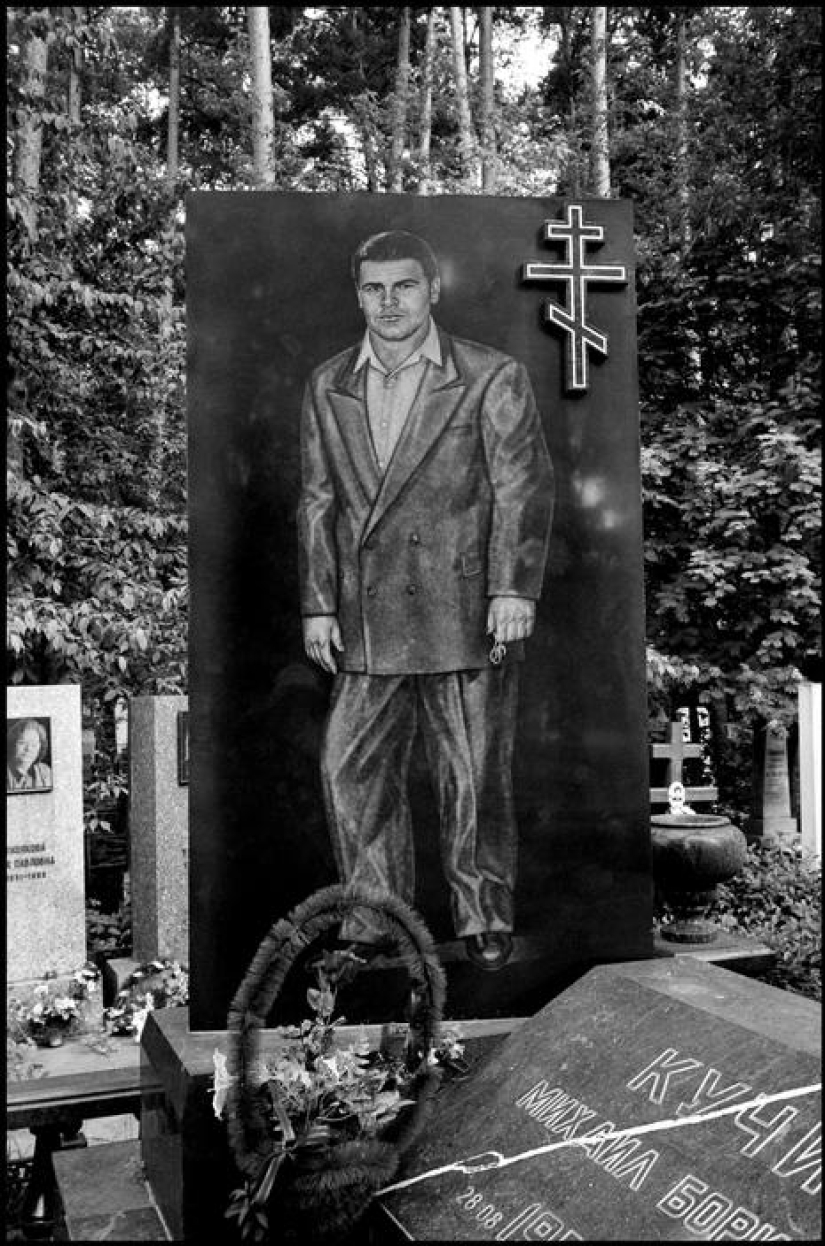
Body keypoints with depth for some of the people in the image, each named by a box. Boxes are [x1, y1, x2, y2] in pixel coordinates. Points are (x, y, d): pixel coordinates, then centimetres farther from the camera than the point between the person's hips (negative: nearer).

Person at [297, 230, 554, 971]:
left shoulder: (493, 380, 0)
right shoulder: (327, 388, 12)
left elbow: (524, 490, -4)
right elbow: (319, 501, 12)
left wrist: (514, 589, -14)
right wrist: (318, 606, 7)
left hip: (466, 613, -3)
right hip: (368, 621, 4)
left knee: (474, 776, 4)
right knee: (351, 770, 4)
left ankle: (485, 920, 21)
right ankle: (374, 918, 21)